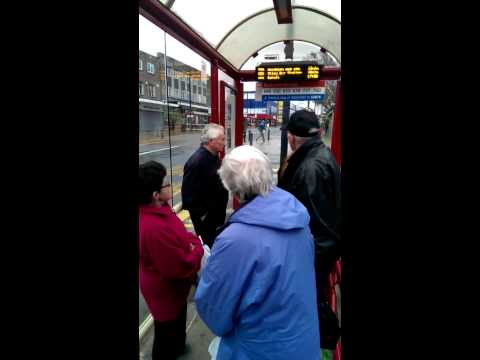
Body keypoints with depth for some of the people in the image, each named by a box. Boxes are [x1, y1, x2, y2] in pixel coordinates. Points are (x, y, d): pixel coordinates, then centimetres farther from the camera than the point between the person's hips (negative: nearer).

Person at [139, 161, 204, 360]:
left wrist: (193, 241, -11)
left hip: (170, 286, 10)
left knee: (177, 322, 34)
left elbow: (176, 234, 7)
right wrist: (199, 250, -16)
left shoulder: (155, 210, -9)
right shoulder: (154, 229, -39)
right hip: (165, 291, -9)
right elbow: (181, 267, -32)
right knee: (167, 331, 18)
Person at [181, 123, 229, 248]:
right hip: (205, 218, -9)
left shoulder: (214, 156, 3)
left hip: (217, 213, 9)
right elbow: (189, 193, -26)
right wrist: (201, 216, -19)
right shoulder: (196, 162, -27)